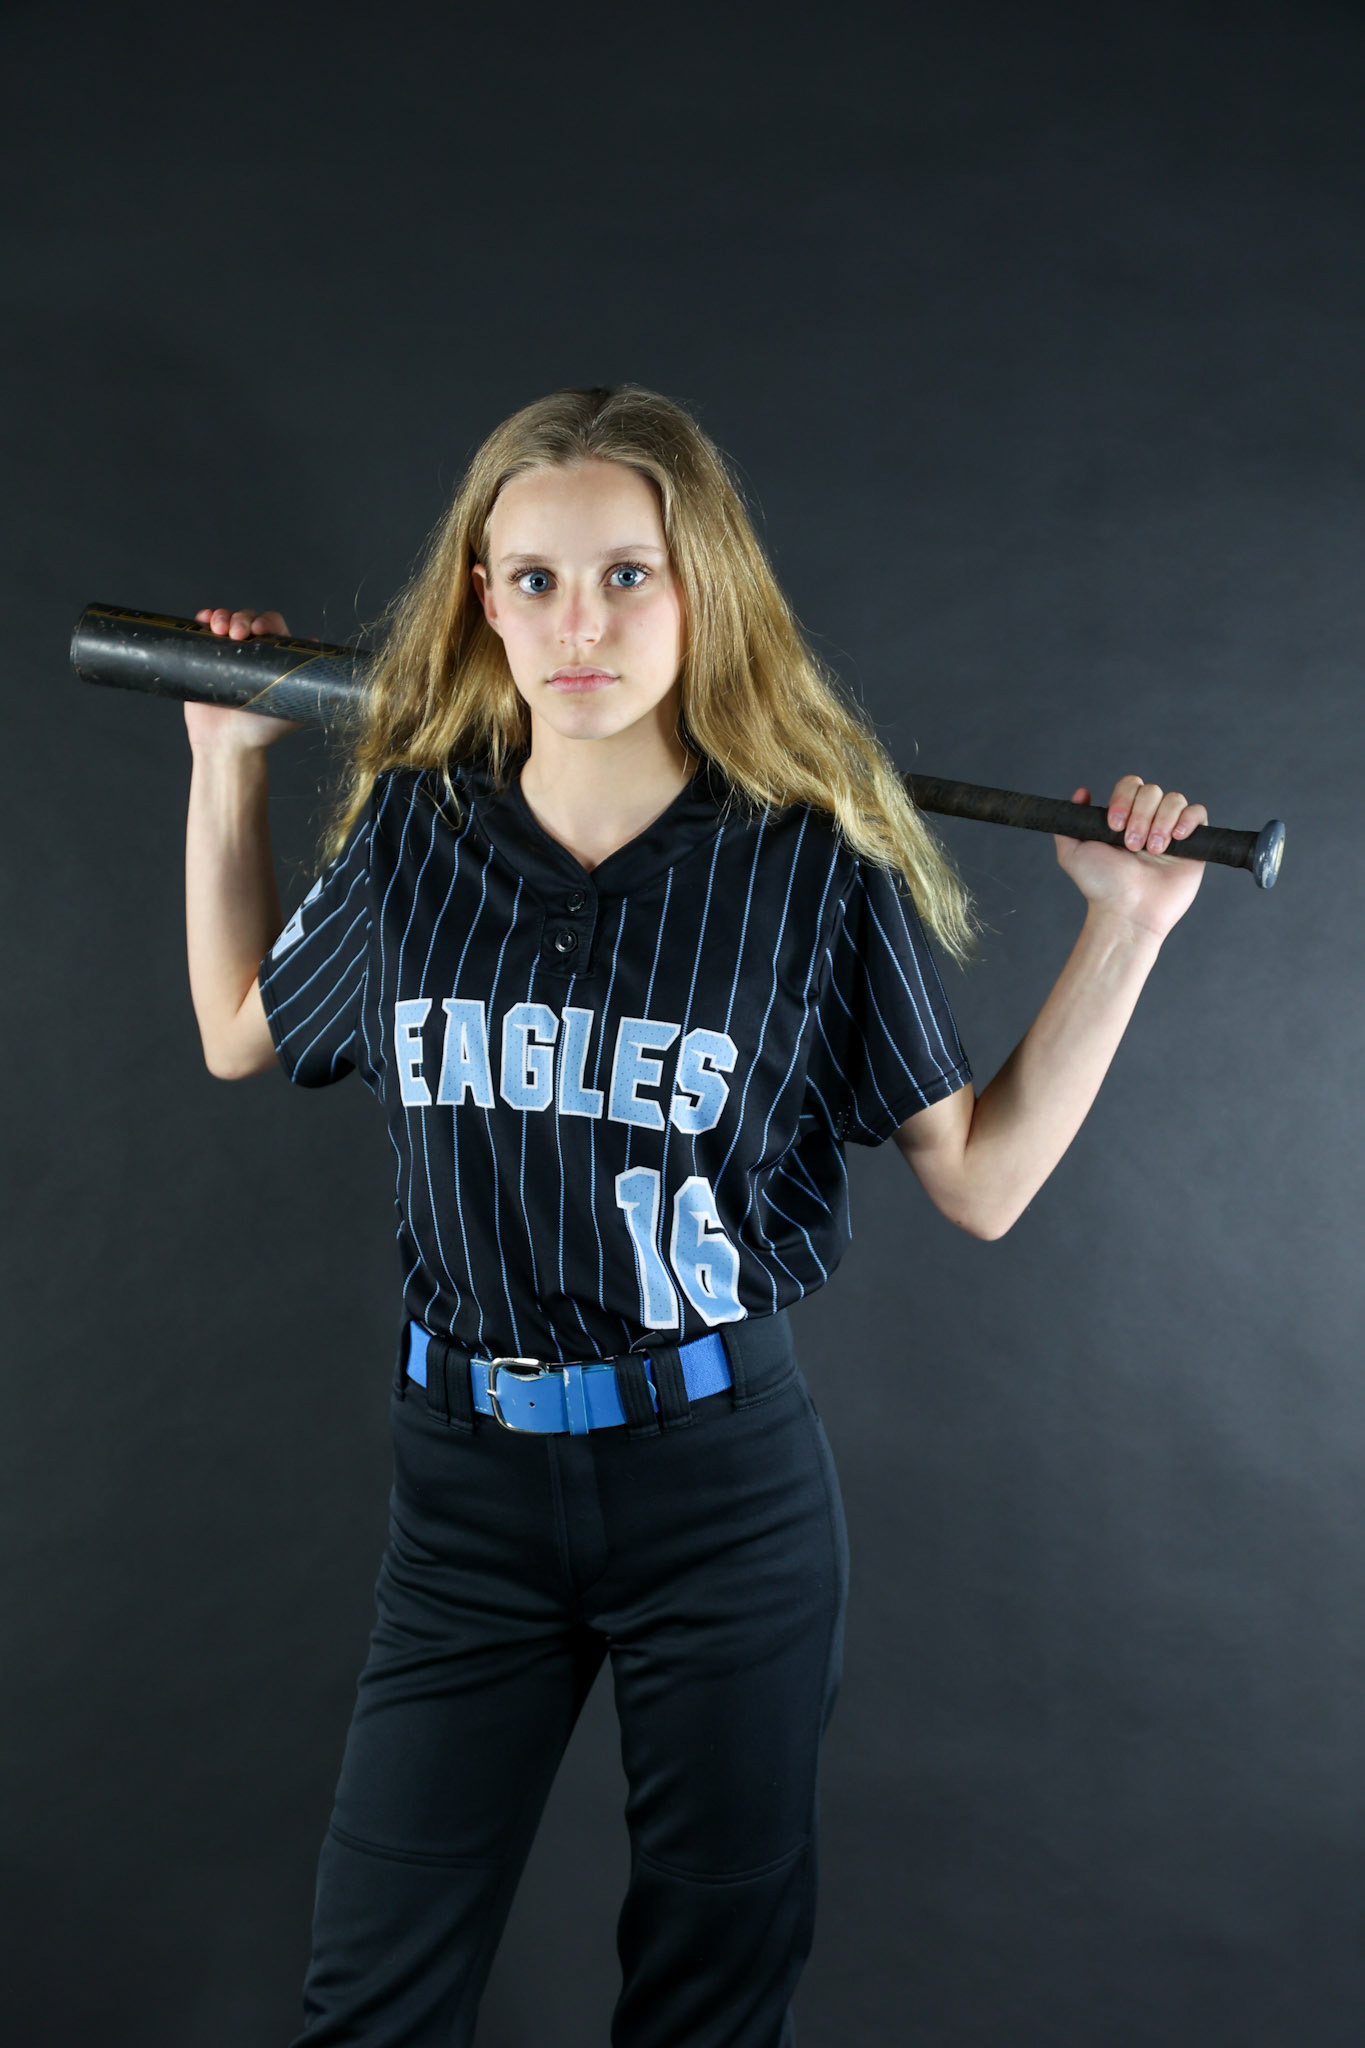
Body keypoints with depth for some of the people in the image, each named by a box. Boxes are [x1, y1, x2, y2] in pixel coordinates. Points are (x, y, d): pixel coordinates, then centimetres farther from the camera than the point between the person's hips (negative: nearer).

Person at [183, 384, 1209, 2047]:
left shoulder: (812, 864, -9)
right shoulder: (412, 832, -2)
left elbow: (981, 1180, -3)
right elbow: (239, 1035, 16)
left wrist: (1126, 928, -10)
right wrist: (226, 764, 11)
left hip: (723, 1480, -2)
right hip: (467, 1474, 2)